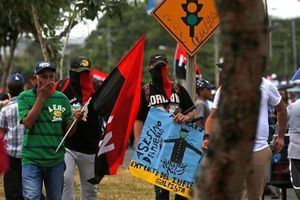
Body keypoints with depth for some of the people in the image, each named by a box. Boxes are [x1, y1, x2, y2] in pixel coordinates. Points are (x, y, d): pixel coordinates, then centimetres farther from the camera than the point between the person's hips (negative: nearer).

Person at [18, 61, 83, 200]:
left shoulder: (62, 99, 5)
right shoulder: (25, 97, -1)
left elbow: (68, 131, 8)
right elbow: (27, 123, -16)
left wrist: (75, 120, -13)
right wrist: (41, 98, -14)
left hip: (56, 159, 3)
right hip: (32, 159, -3)